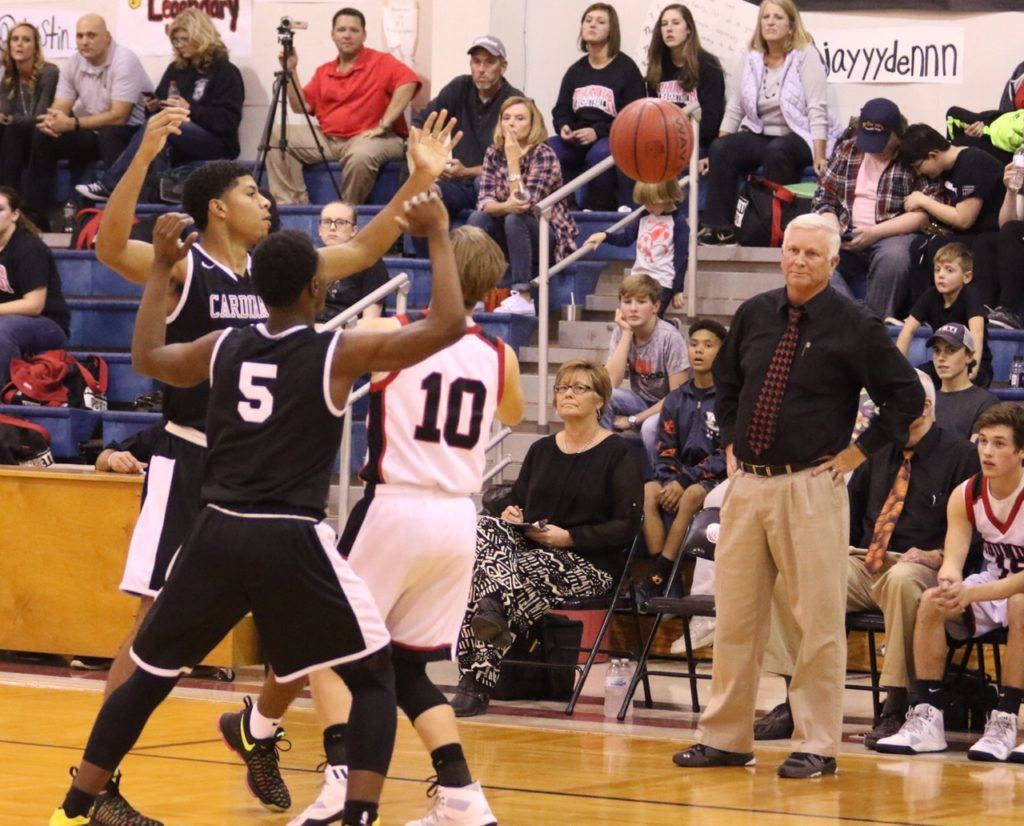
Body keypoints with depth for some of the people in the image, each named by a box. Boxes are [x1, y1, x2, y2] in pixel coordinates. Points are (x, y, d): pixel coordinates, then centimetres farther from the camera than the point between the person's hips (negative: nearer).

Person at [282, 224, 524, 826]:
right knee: (407, 664, 16)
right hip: (459, 520, 4)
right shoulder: (499, 356, 7)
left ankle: (343, 778, -9)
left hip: (396, 507, -4)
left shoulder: (391, 336, -6)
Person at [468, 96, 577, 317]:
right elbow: (484, 201, -9)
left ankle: (522, 298, -36)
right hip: (511, 239, 5)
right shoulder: (494, 153, -2)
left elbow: (525, 204, -27)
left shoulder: (544, 155, -18)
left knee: (515, 220, -33)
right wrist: (505, 206, -32)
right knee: (477, 219, -20)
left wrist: (513, 160, -27)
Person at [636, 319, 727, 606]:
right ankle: (668, 582, -30)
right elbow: (665, 453, 10)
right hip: (681, 478, 5)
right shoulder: (676, 400, 13)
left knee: (692, 496, -35)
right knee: (648, 491, -24)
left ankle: (656, 579, -34)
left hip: (718, 478, -5)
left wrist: (686, 480, -18)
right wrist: (670, 482, -11)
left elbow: (727, 455, -11)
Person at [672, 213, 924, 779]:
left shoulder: (854, 328, -5)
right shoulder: (754, 315, 9)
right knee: (735, 614, 9)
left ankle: (817, 746, 3)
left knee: (818, 619, -3)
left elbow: (908, 396, -4)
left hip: (810, 487, -5)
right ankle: (726, 738, 17)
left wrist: (859, 451, -5)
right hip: (747, 480, 5)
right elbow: (725, 380, 26)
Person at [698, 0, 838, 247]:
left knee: (776, 151, -37)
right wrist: (716, 153, 3)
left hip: (799, 137, -5)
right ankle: (718, 227, -22)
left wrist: (819, 156, -23)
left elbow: (817, 109, -14)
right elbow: (734, 109, 9)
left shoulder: (806, 55, -6)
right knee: (720, 150, -21)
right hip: (760, 135, 5)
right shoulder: (752, 58, 8)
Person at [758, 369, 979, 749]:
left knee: (902, 580, -43)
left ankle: (896, 707, -35)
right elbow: (851, 514, 27)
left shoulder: (959, 455, 2)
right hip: (862, 565, 6)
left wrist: (937, 556, -20)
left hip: (917, 568, -6)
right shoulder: (877, 451, 20)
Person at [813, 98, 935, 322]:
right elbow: (823, 201, 14)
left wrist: (875, 233, -17)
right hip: (847, 238, 4)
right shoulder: (846, 150, 12)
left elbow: (925, 214, -10)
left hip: (894, 235, -4)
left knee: (893, 257, -39)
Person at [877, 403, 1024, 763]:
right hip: (993, 582, 5)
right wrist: (949, 581, -39)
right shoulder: (966, 496, -7)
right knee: (932, 602, -21)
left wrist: (972, 592, -41)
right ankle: (928, 717, -21)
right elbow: (953, 560, -13)